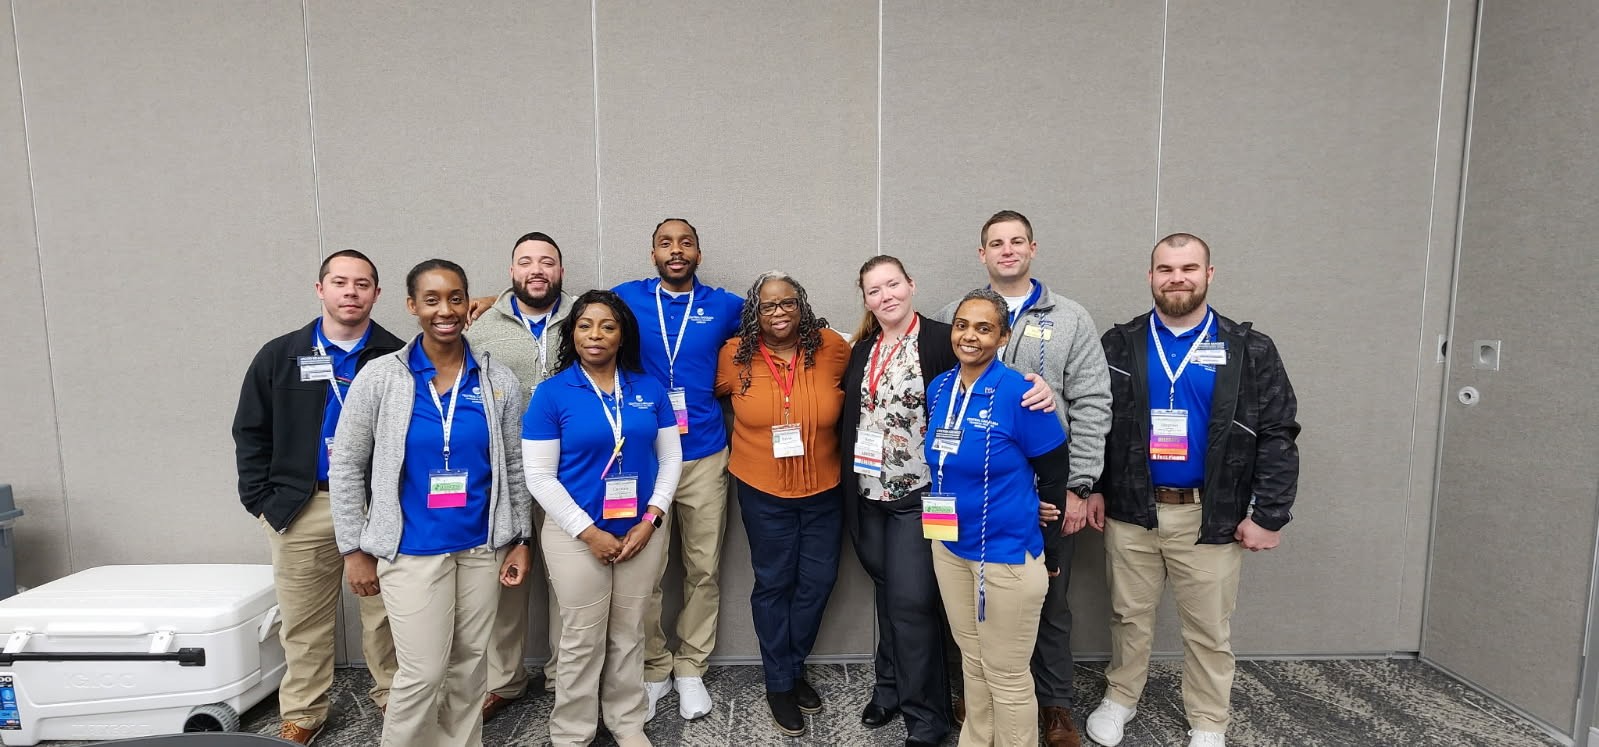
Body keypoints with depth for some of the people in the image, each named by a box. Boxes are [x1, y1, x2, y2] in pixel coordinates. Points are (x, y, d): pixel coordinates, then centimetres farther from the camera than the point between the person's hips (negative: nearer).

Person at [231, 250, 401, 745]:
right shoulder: (279, 356, 4)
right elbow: (250, 433, 7)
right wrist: (261, 499, 1)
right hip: (301, 508, 2)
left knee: (384, 611, 9)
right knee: (303, 619, 12)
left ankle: (393, 695, 28)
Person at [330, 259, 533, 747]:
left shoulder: (499, 381, -1)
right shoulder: (379, 378, -6)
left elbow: (514, 466, 6)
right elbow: (345, 467, -1)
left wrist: (520, 539, 5)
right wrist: (355, 549, -2)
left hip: (482, 546, 3)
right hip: (412, 550, -2)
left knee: (469, 662, 13)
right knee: (424, 672, 0)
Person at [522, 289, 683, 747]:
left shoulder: (649, 389, 2)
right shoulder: (552, 393, -7)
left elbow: (670, 458, 5)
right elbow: (539, 476, -9)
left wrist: (651, 519, -7)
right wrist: (589, 532, -14)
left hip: (640, 530, 3)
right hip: (576, 533, -3)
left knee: (629, 633, 14)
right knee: (582, 639, 8)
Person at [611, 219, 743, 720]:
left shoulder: (724, 306, 5)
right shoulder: (626, 298, 4)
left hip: (704, 456, 1)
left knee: (704, 569, 7)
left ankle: (691, 668, 25)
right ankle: (654, 667, 23)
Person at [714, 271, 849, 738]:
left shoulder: (831, 348, -10)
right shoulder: (736, 355, -8)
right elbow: (717, 397, 10)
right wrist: (750, 437, 6)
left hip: (824, 490, 1)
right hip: (763, 492, -1)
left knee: (818, 581, 11)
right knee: (774, 584, 10)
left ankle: (795, 668, 35)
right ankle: (779, 684, 28)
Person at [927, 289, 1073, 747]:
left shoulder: (1018, 393, -19)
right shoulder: (939, 388, 0)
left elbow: (1055, 468, -9)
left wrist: (1046, 544, 1)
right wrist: (944, 516, 12)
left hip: (1007, 552, -6)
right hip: (949, 546, 6)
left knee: (1006, 675, 9)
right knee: (971, 660, 22)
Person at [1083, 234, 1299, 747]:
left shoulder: (1250, 350, -2)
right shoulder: (1119, 345, 2)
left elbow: (1277, 436, -3)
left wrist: (1268, 514, -8)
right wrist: (1091, 487, -1)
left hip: (1211, 516, -1)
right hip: (1130, 511, 1)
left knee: (1209, 628, 12)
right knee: (1130, 615, 15)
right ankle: (1120, 698, 36)